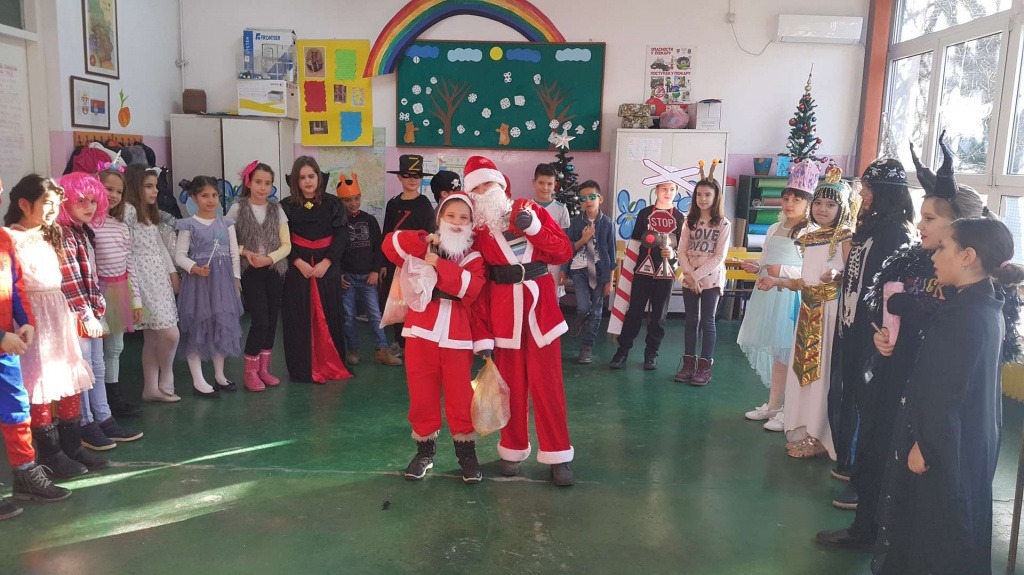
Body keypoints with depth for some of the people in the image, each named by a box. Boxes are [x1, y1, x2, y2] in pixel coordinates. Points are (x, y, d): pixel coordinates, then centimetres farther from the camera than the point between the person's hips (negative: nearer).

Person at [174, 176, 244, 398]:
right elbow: (180, 255, -5)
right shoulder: (189, 225, -3)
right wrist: (195, 268, -21)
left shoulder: (227, 223, 9)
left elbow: (234, 254, 9)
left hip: (223, 280, 4)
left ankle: (219, 374, 23)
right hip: (198, 280, -4)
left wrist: (236, 279, 4)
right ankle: (198, 381, 4)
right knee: (197, 326, -2)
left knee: (223, 325, 9)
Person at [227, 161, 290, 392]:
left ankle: (264, 368, 20)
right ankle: (250, 372, 4)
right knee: (260, 320, -9)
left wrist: (269, 258, -14)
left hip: (274, 270, 3)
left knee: (272, 320, 6)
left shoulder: (277, 210, 5)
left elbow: (286, 245, 2)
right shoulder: (237, 208, -1)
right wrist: (245, 252, -15)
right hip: (250, 271, -3)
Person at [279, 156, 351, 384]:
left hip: (327, 267, 0)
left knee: (328, 316, 5)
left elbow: (341, 235, -2)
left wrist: (326, 263, -12)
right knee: (299, 317, 2)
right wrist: (300, 263, -13)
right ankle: (303, 369, 10)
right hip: (297, 268, 0)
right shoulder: (287, 205, 2)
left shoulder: (332, 203, 3)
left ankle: (331, 365, 16)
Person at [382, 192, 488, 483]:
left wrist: (439, 265, -21)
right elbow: (390, 245, -8)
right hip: (421, 332, 1)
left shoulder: (474, 258, 4)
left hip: (457, 337, -1)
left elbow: (472, 289, -16)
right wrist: (424, 240, -19)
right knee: (422, 395, 9)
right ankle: (424, 450, 26)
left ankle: (467, 452, 19)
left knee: (460, 397, 4)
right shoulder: (423, 249, 8)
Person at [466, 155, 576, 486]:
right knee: (510, 381, 10)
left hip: (540, 303, -1)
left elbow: (564, 251, -2)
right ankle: (513, 450, 25)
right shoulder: (475, 227, 3)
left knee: (547, 381, 1)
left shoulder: (529, 210, 2)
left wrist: (533, 227, -14)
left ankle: (557, 456, 10)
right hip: (503, 308, 1)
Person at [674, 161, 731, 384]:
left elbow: (719, 257, -11)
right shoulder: (690, 221, 5)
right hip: (689, 278, 3)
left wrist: (697, 275, -15)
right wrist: (690, 275, -12)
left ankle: (705, 367, 8)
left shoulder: (723, 224, -6)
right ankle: (689, 364, 16)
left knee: (707, 321, 2)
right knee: (691, 321, 9)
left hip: (711, 279, -3)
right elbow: (682, 251, 0)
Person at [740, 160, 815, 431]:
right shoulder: (774, 229, 15)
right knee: (774, 352, 12)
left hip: (791, 298, -7)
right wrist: (756, 268, 1)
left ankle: (787, 411, 5)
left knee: (787, 353, -5)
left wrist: (784, 271, -20)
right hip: (768, 295, 7)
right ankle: (773, 404, 22)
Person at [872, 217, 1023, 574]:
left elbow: (948, 390, -24)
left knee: (938, 527, 6)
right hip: (968, 440, 9)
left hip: (948, 446, -9)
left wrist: (925, 445, -18)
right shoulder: (985, 305, 4)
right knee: (948, 527, 21)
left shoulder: (966, 314, -25)